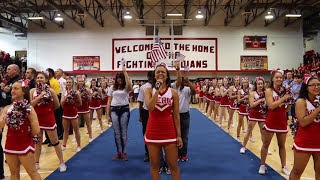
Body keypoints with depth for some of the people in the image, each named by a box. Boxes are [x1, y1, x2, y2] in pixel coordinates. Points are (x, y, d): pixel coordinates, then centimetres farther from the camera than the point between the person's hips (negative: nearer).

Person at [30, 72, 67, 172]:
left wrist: (48, 110, 7)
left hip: (49, 119, -2)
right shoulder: (32, 91, 0)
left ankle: (62, 163, 15)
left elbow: (57, 105, 1)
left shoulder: (50, 91, -5)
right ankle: (36, 163, 28)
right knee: (37, 142, 13)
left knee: (55, 142, 5)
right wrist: (40, 96, -20)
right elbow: (30, 104, -12)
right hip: (37, 119, 2)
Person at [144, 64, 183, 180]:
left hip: (169, 131, 0)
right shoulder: (149, 90, 1)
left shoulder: (173, 92, 1)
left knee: (173, 165, 6)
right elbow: (149, 107, -18)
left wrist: (179, 135, -2)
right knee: (154, 165, 11)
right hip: (153, 131, 0)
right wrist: (157, 89, -18)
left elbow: (176, 116, 1)